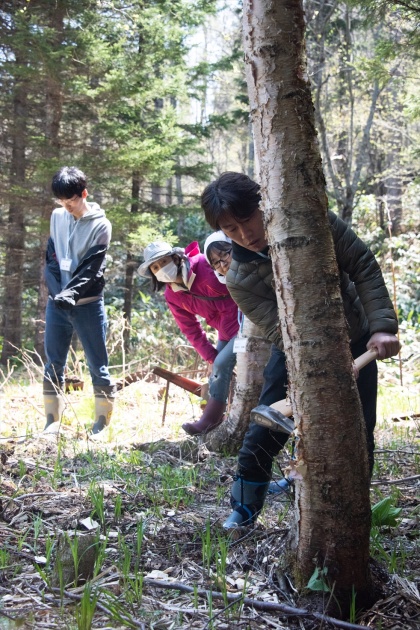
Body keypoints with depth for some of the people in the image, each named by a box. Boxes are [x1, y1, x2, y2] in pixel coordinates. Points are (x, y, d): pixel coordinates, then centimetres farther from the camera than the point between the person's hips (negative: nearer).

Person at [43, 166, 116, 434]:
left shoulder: (100, 225, -5)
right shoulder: (57, 217, 8)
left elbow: (91, 269, -11)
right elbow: (52, 260, 6)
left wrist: (71, 294, -24)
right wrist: (57, 293, -9)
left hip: (88, 305, -4)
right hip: (57, 304, 4)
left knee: (98, 367, 0)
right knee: (53, 366, 7)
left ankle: (102, 423, 7)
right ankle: (52, 422, 14)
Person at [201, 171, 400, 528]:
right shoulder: (240, 281, -21)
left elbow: (363, 266, -16)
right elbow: (283, 334, -25)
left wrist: (381, 326, -26)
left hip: (355, 343, 0)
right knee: (262, 435, -2)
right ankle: (243, 512, 19)